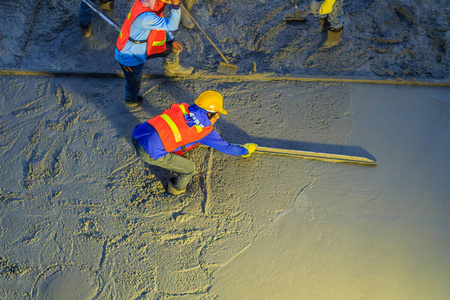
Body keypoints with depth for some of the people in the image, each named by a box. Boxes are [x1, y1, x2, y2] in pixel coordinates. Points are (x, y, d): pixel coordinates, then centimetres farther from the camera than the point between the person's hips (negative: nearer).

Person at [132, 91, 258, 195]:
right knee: (189, 169, 10)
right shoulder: (205, 131, 0)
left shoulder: (182, 107, 15)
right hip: (151, 153, -7)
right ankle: (177, 188, 37)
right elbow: (226, 148, 14)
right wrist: (245, 150, 32)